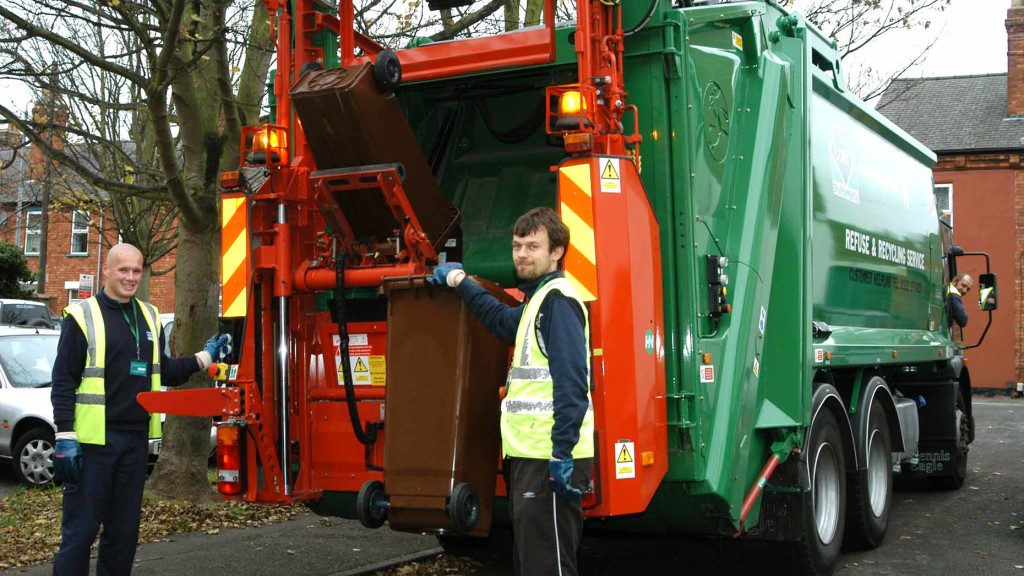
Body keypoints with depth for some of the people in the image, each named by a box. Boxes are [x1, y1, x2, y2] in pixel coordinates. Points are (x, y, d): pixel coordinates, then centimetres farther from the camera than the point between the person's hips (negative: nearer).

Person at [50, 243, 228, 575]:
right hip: (93, 439, -6)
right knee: (81, 528, -2)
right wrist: (65, 437, -14)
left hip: (135, 439, 6)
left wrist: (203, 358, 7)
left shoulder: (149, 317, 13)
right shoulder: (82, 315, -5)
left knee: (125, 529, 13)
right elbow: (63, 382, -8)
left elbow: (162, 372, 19)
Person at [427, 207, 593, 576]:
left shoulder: (558, 299, -12)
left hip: (551, 459, -10)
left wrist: (563, 452, -25)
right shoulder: (539, 300, 19)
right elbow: (502, 321, 40)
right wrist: (460, 283, 40)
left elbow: (571, 381, -21)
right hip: (531, 456, 10)